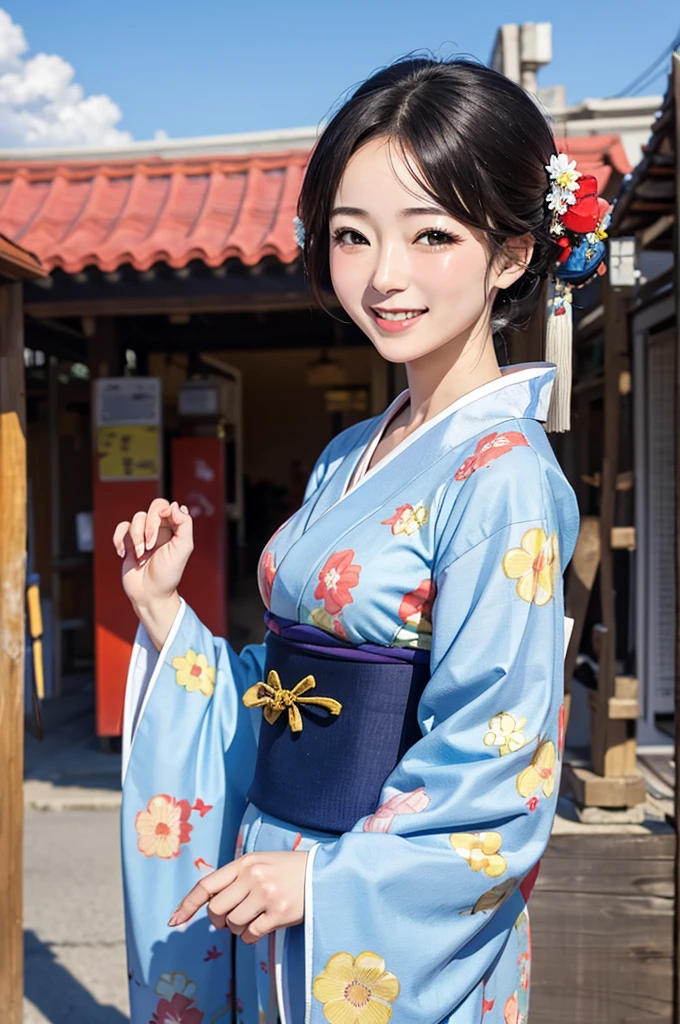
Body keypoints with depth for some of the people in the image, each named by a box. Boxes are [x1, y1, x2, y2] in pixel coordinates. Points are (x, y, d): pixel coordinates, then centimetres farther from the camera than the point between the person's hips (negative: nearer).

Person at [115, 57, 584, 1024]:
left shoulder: (501, 475, -20)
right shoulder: (348, 458, 4)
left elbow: (498, 771, -20)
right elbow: (286, 695, 8)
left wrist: (323, 878, -17)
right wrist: (163, 608, -1)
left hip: (395, 938, -7)